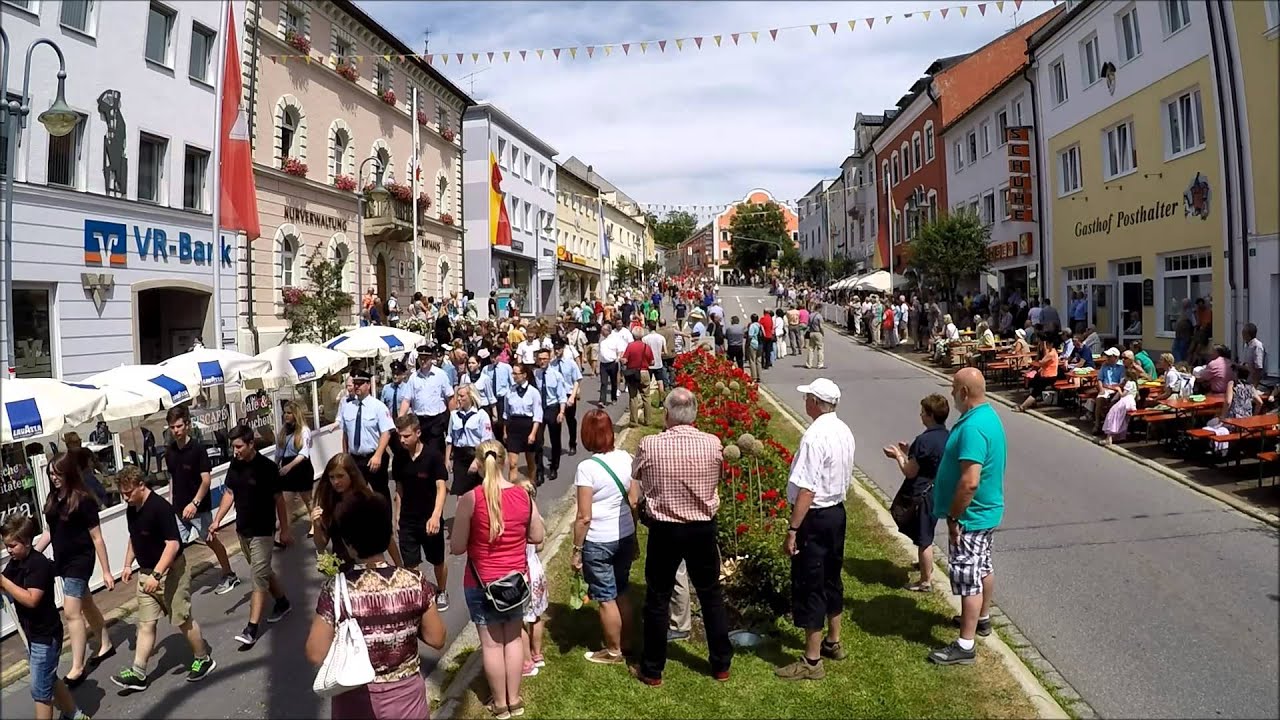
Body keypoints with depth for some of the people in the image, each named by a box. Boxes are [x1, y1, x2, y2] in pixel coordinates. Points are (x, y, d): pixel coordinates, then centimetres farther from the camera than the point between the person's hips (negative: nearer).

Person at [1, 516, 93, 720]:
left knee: (40, 688, -2)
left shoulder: (39, 563, -21)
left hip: (45, 635, -9)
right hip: (31, 634, 9)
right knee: (49, 681, 20)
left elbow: (31, 599, -27)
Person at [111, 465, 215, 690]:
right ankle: (138, 673, 11)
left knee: (183, 619, 3)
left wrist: (157, 574, -31)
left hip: (170, 571, -8)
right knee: (145, 623, 7)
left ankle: (204, 659, 20)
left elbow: (173, 544, -26)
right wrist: (128, 564, 15)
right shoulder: (131, 510, 5)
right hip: (146, 573, 8)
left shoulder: (160, 507, -22)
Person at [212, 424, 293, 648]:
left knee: (259, 576, -5)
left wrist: (285, 530, -6)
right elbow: (229, 493, 8)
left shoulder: (267, 467, -17)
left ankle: (252, 629, -4)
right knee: (263, 571, 19)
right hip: (242, 529, 7)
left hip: (262, 532, -7)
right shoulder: (235, 465, 0)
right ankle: (283, 603, 38)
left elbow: (279, 499, -11)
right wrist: (217, 520, -3)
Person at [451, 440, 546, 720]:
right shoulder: (523, 496, -8)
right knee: (513, 639, 18)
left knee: (491, 643, 11)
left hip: (482, 583, -3)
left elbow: (457, 548, -12)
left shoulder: (470, 499, -18)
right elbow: (537, 536, 3)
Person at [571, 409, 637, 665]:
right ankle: (625, 643, 34)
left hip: (598, 542, -6)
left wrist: (576, 550, -7)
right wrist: (633, 537, 16)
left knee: (606, 599, 10)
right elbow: (634, 503, 5)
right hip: (625, 536, 6)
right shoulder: (625, 458, -3)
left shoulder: (587, 468, -20)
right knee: (621, 593, 20)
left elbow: (584, 517, -18)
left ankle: (613, 652, 24)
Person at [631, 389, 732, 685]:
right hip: (703, 529, 2)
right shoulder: (713, 444, -11)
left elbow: (636, 484, 2)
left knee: (657, 600, 12)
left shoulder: (650, 445, -15)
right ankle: (721, 664, 29)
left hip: (664, 531, -2)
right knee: (712, 596, 17)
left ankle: (652, 670, 23)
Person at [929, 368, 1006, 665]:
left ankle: (965, 646, 7)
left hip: (971, 516, -10)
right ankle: (982, 618, 43)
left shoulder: (973, 428, -28)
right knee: (983, 568, 24)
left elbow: (970, 482, -33)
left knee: (967, 579, -2)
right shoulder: (988, 415, 5)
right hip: (986, 510, 10)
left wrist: (953, 517, -23)